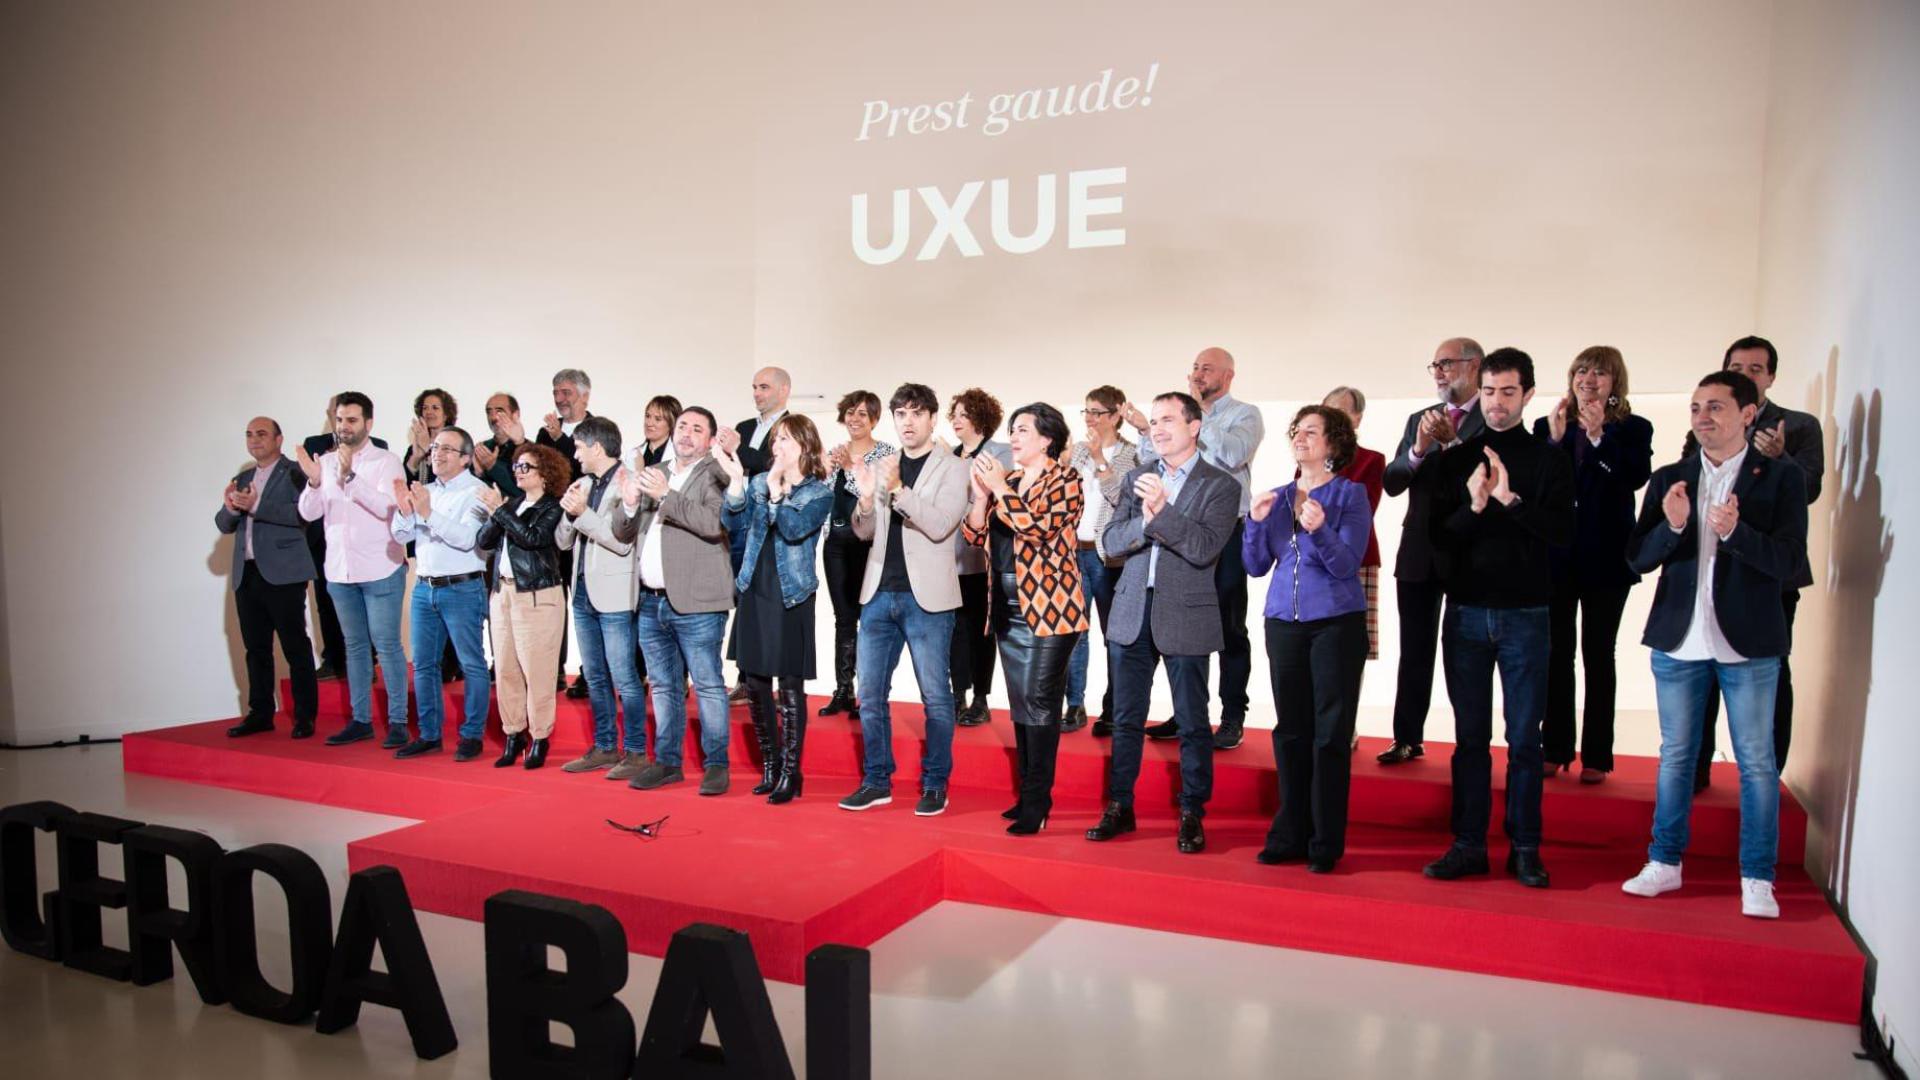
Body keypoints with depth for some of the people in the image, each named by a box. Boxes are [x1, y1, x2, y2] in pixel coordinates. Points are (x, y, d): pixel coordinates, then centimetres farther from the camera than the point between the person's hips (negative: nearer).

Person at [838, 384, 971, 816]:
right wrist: (865, 497, -10)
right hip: (879, 594, 5)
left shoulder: (953, 468, -2)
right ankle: (877, 781, 20)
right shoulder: (881, 466, 11)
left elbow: (940, 525, -15)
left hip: (926, 597, -5)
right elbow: (864, 532, 10)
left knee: (935, 696, 2)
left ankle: (935, 785, 13)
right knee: (870, 693, 8)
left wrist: (898, 489, -26)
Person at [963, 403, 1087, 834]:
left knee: (1038, 702, -7)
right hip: (1009, 606, 7)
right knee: (1020, 704, 11)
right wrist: (981, 494, -4)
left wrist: (999, 487, -17)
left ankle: (1036, 803, -2)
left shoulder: (1063, 479, -5)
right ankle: (1028, 794, 20)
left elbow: (1039, 527, -21)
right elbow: (976, 536, 10)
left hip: (1048, 605, -7)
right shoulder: (1007, 481, 14)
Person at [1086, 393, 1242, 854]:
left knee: (1192, 722, 5)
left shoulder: (1220, 485, -4)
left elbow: (1205, 549, -16)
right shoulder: (1135, 479, 9)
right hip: (1132, 612, 4)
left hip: (1185, 616, -4)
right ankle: (1120, 807, 22)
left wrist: (1161, 510, -23)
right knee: (1126, 718, 11)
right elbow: (1111, 541, 0)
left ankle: (1192, 814, 17)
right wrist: (1144, 522, -18)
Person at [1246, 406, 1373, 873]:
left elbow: (1347, 564, -13)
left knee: (1330, 733, 0)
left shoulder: (1350, 494, -4)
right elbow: (1256, 565, 6)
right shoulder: (1278, 497, 9)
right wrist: (1257, 521, -9)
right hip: (1284, 622, 4)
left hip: (1336, 623, -4)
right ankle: (1291, 834, 17)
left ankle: (1326, 843, 8)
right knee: (1290, 730, 8)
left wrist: (1319, 529, -29)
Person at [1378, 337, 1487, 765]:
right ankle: (1408, 739, 17)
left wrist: (1452, 442, -25)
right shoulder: (1419, 420, 12)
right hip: (1418, 553, 5)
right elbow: (1391, 482, 3)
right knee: (1414, 652, 10)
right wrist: (1419, 449, -13)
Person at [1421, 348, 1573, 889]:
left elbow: (1563, 533, -8)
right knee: (1470, 737, 8)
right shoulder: (1455, 460, 7)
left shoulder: (1549, 460, 2)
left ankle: (1525, 849, 14)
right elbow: (1439, 535, 2)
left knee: (1524, 738, 4)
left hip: (1524, 615, -2)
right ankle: (1468, 845, 15)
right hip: (1465, 612, 2)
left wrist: (1511, 499, -19)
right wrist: (1473, 507, -15)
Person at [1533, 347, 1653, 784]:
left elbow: (1637, 476, -14)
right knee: (1557, 654, 6)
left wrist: (1599, 436, -21)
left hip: (1605, 558, -2)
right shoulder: (1546, 426, 6)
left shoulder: (1633, 429, 2)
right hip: (1555, 555, 2)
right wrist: (1554, 439, -15)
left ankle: (1596, 756, 10)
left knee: (1597, 655, 4)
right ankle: (1556, 749, 13)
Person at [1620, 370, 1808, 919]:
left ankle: (1757, 879, 13)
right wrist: (1672, 526, -19)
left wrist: (1734, 531, -27)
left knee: (1756, 761, 4)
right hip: (1679, 641, 3)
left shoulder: (1781, 477, -2)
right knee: (1675, 756, 11)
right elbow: (1638, 558, 0)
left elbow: (1790, 561, -10)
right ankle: (1665, 863, 21)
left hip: (1748, 643, -2)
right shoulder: (1669, 480, 5)